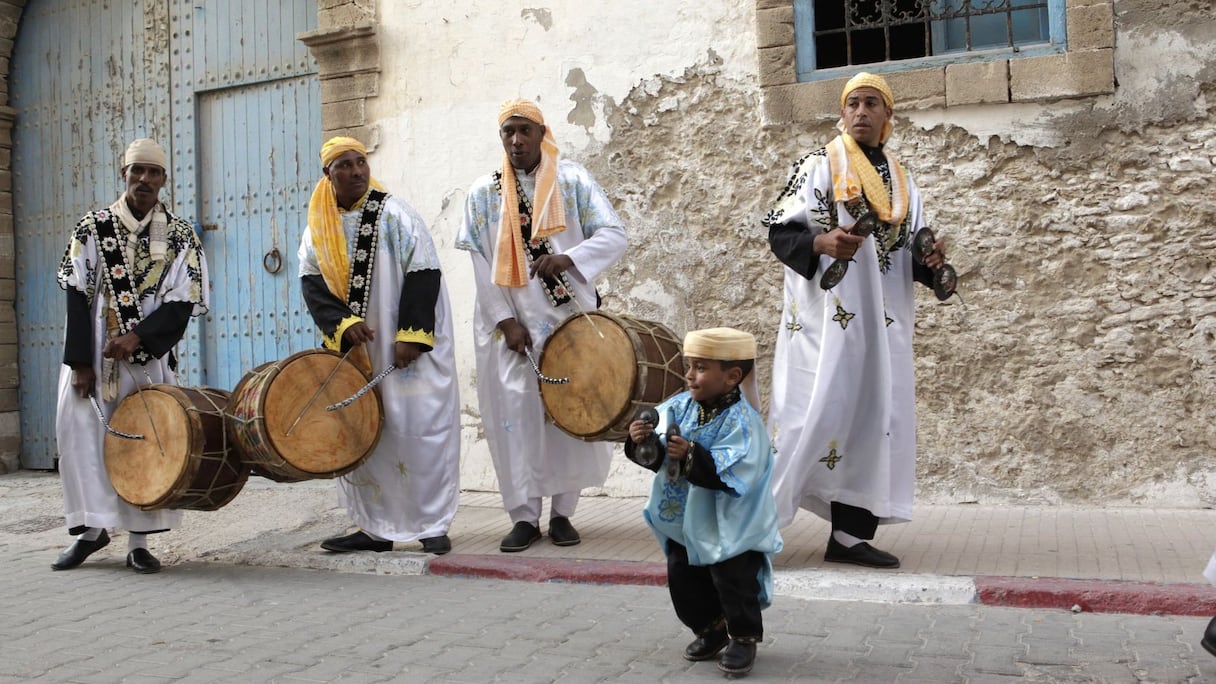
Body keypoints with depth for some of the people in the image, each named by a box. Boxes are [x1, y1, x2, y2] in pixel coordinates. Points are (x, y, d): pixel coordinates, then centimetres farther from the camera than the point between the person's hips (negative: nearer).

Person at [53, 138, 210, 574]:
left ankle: (138, 542, 8)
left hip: (150, 358, 0)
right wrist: (79, 362, -9)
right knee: (82, 434, -2)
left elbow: (183, 304, -3)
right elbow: (77, 295, -2)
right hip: (93, 356, 1)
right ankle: (91, 529, 14)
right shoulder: (93, 226, 3)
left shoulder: (181, 235, 3)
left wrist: (137, 336, -17)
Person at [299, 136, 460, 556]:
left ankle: (433, 526, 3)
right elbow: (312, 284, 1)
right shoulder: (318, 227, 9)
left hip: (406, 347, -5)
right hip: (352, 350, 5)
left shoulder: (394, 214, -4)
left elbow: (423, 274, -10)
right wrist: (344, 324, -16)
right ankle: (374, 528, 16)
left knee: (419, 427, -6)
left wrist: (411, 335, -18)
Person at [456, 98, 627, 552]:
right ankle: (524, 515, 7)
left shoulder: (573, 181, 2)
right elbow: (482, 265, 2)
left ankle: (561, 512, 14)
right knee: (515, 415, -2)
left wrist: (569, 258, -23)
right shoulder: (484, 193, 7)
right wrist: (506, 320, -8)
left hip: (570, 320, -1)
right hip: (511, 325, 1)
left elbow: (614, 235, -5)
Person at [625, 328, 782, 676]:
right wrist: (642, 442, -22)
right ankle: (711, 628, 33)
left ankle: (744, 637, 18)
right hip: (686, 518, 7)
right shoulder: (681, 406, -2)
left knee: (732, 578, -7)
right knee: (682, 578, 10)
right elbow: (657, 456, -1)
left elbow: (730, 475, -32)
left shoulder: (741, 422, -22)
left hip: (731, 524, -6)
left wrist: (691, 455, -39)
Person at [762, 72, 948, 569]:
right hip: (826, 315, -6)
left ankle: (849, 535, 10)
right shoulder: (819, 166, 1)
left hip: (883, 322, 6)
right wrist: (821, 242, -25)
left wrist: (931, 261, -3)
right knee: (813, 414, -12)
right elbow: (780, 232, -6)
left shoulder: (900, 181, 17)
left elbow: (911, 254, 19)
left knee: (873, 421, 3)